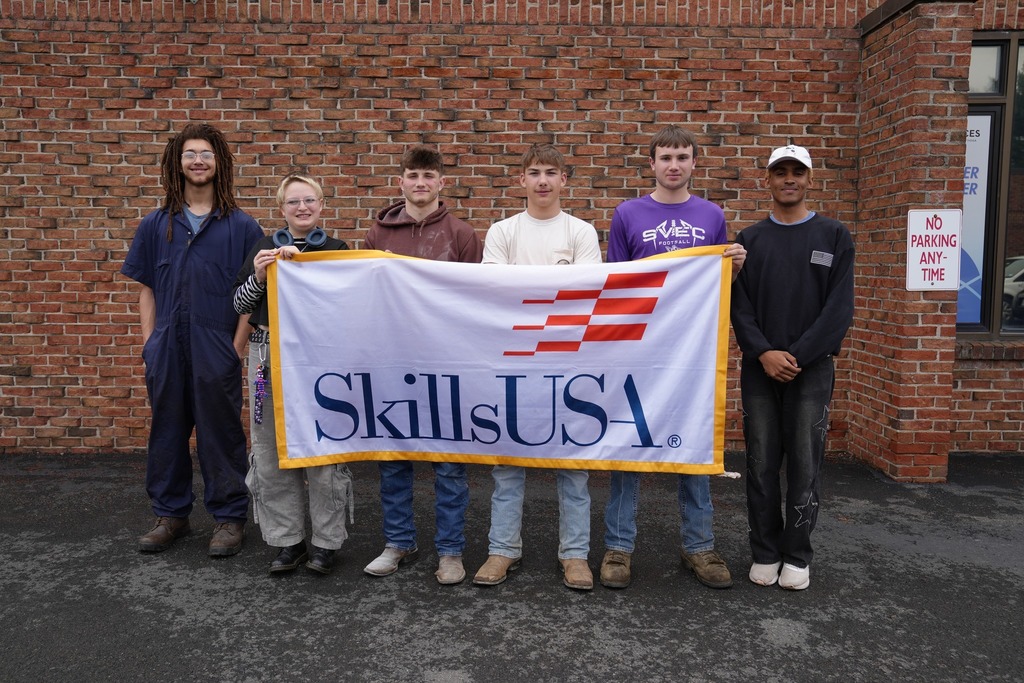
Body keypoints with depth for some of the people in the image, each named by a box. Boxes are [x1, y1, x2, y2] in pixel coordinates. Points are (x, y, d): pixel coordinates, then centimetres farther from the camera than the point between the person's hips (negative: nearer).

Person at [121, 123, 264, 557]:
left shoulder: (241, 226, 1)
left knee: (220, 435, 4)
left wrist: (238, 347, -7)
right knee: (167, 433, 12)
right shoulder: (155, 225, 10)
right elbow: (147, 290, 12)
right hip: (166, 351, 3)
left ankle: (229, 518, 18)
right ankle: (171, 514, 28)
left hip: (217, 353, -3)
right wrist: (148, 342, 4)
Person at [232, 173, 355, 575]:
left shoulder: (336, 250, 6)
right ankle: (287, 540, 20)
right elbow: (240, 303, 9)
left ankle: (326, 542, 14)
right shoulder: (265, 248, 11)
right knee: (272, 453, 5)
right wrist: (258, 275, -11)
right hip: (270, 357, 2)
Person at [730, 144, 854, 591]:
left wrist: (797, 356, -13)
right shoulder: (749, 240, 10)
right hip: (759, 370, 2)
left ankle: (796, 557, 17)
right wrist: (763, 353, -12)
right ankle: (765, 553, 19)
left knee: (804, 467, 3)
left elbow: (839, 308, -3)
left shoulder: (834, 237, 5)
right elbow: (739, 305, 2)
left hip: (811, 369, -1)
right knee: (761, 466, 6)